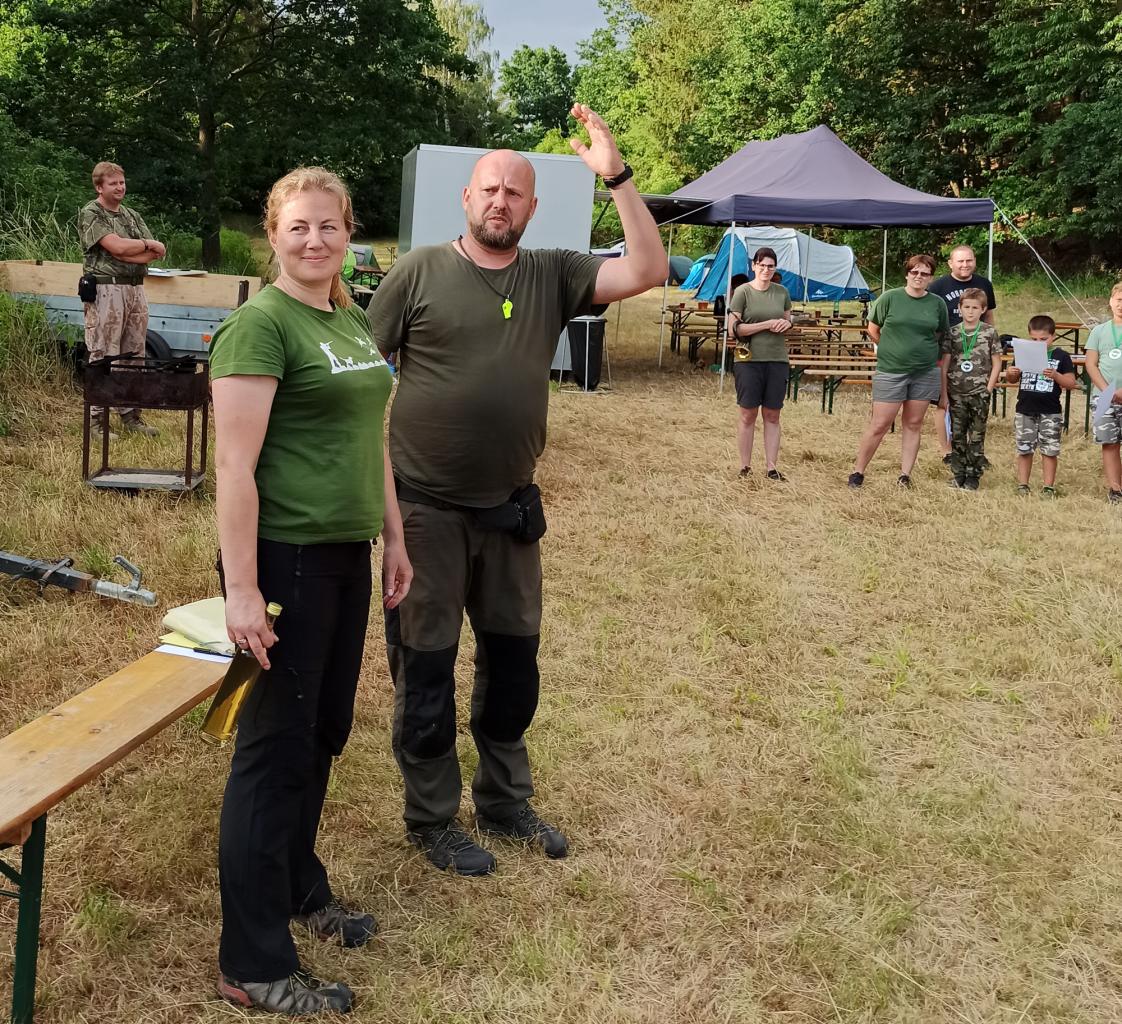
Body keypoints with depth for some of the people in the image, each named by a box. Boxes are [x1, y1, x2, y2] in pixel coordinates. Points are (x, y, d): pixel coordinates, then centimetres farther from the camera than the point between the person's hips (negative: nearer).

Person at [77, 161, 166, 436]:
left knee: (134, 356, 8)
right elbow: (116, 245, -16)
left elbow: (156, 254, 7)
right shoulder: (90, 213, -1)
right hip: (106, 290, -7)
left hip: (135, 290, 7)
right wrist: (148, 244, -1)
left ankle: (130, 414, 15)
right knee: (104, 358, -6)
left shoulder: (132, 215, 18)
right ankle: (97, 419, -1)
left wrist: (127, 250, -9)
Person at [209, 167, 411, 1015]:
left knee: (324, 732, 18)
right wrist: (242, 590, -22)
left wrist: (394, 538, 18)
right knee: (276, 747, 0)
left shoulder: (355, 322, 12)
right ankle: (254, 965, 13)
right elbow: (235, 465, -19)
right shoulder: (260, 324, -14)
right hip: (285, 559, -8)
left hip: (346, 557, 8)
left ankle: (299, 889, 39)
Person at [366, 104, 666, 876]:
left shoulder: (554, 276, 3)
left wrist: (616, 176, -14)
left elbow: (649, 272, -8)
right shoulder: (420, 272, -6)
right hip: (424, 509, -4)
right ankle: (432, 820, 24)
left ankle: (505, 802, 36)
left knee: (514, 660, 16)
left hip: (510, 510, 4)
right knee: (427, 669, 7)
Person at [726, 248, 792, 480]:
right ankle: (745, 466, 9)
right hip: (749, 360, -3)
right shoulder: (743, 292, -3)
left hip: (777, 361, 3)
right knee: (748, 414, 2)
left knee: (772, 416, 5)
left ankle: (772, 466, 9)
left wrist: (786, 324, -2)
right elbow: (733, 330, -9)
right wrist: (767, 324, -13)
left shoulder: (782, 292, 9)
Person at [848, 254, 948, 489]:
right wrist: (890, 351, 7)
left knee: (913, 424, 7)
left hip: (925, 373, 3)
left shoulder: (937, 303, 5)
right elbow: (873, 330, 6)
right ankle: (858, 471, 8)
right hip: (890, 371, -3)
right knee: (879, 425, -3)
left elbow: (941, 335, 15)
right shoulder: (890, 298, -3)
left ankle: (905, 475, 14)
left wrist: (934, 358, 6)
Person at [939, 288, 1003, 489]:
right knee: (957, 435, 5)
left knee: (976, 437, 3)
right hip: (956, 394, 2)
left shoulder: (989, 333, 0)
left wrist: (988, 390, -5)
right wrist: (944, 394, 0)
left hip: (979, 394, -2)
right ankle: (958, 474, 15)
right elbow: (945, 365, 4)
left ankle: (973, 476, 11)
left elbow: (996, 364, 3)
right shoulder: (952, 333, 4)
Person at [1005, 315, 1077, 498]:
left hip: (1050, 413, -2)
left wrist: (1056, 375, -23)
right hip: (1025, 411, 3)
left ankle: (1048, 486, 10)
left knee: (1049, 450, 3)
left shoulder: (1061, 357, -3)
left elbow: (1071, 383, -5)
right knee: (1024, 450, 8)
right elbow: (1013, 380, 15)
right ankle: (1022, 484, 17)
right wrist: (1010, 373, -8)